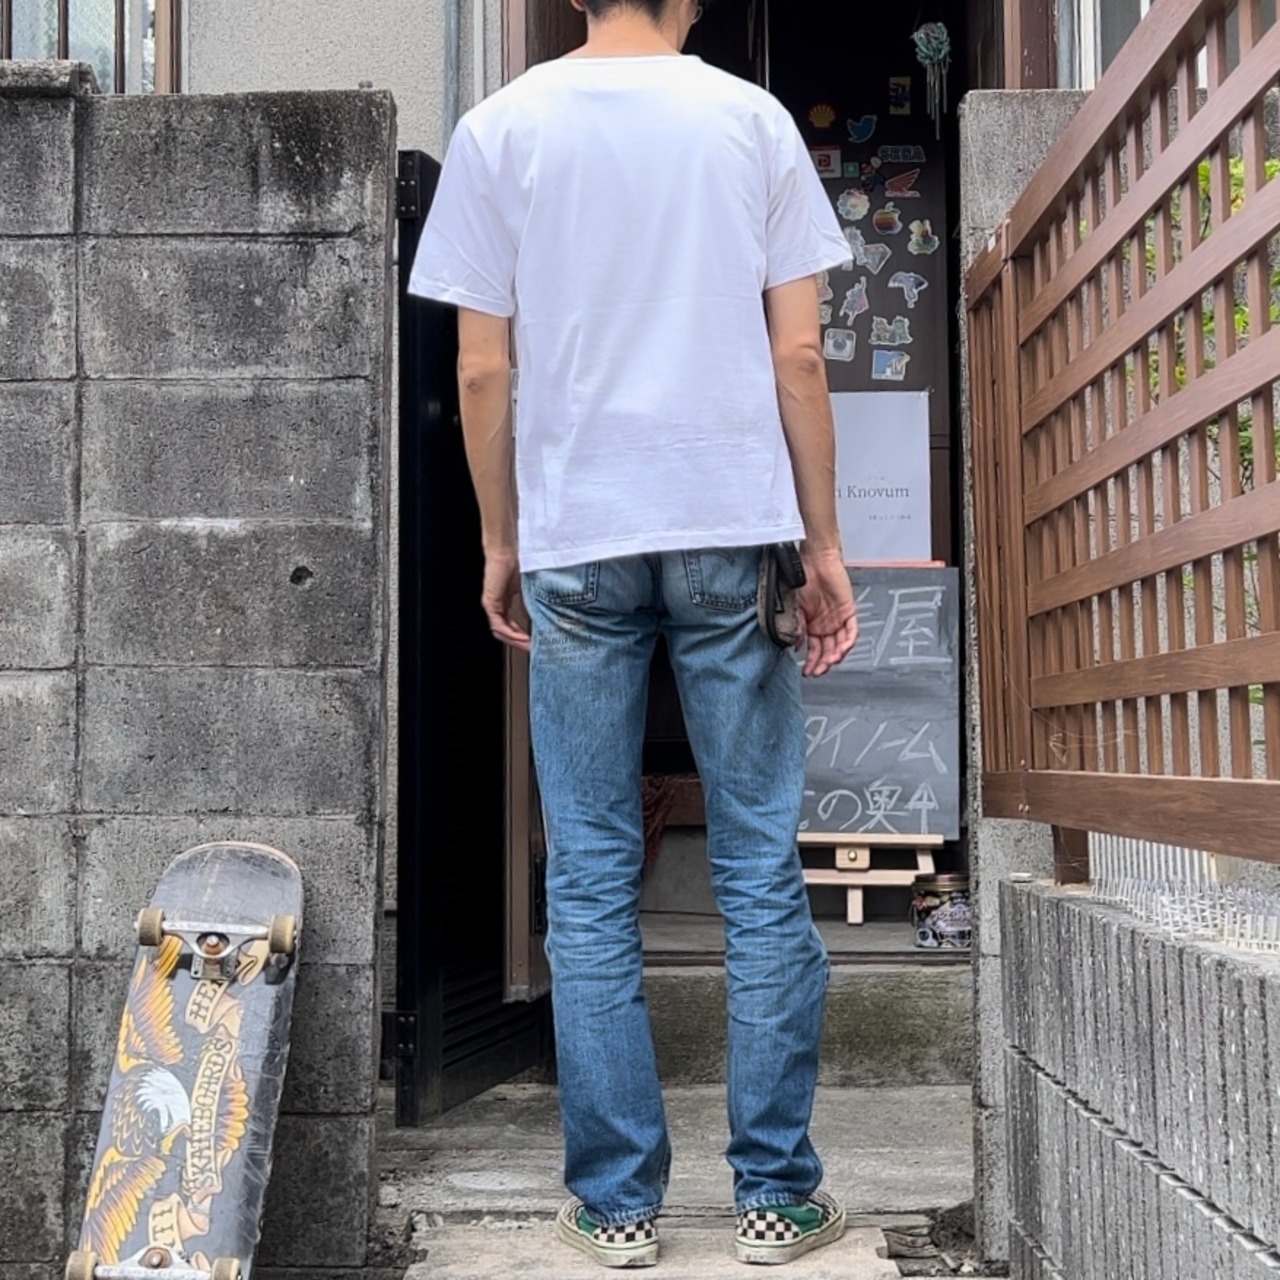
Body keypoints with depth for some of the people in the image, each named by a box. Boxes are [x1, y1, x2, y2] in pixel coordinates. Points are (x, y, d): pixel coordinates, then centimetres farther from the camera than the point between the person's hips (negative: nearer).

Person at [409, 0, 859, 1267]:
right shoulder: (753, 119, 6)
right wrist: (822, 545, 7)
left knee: (590, 878, 6)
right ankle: (777, 1193, 13)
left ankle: (616, 1200, 12)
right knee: (761, 864, 6)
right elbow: (798, 354, 2)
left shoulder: (499, 129, 5)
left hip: (574, 537, 0)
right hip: (732, 526, 1)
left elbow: (481, 372, 2)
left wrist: (499, 544, 12)